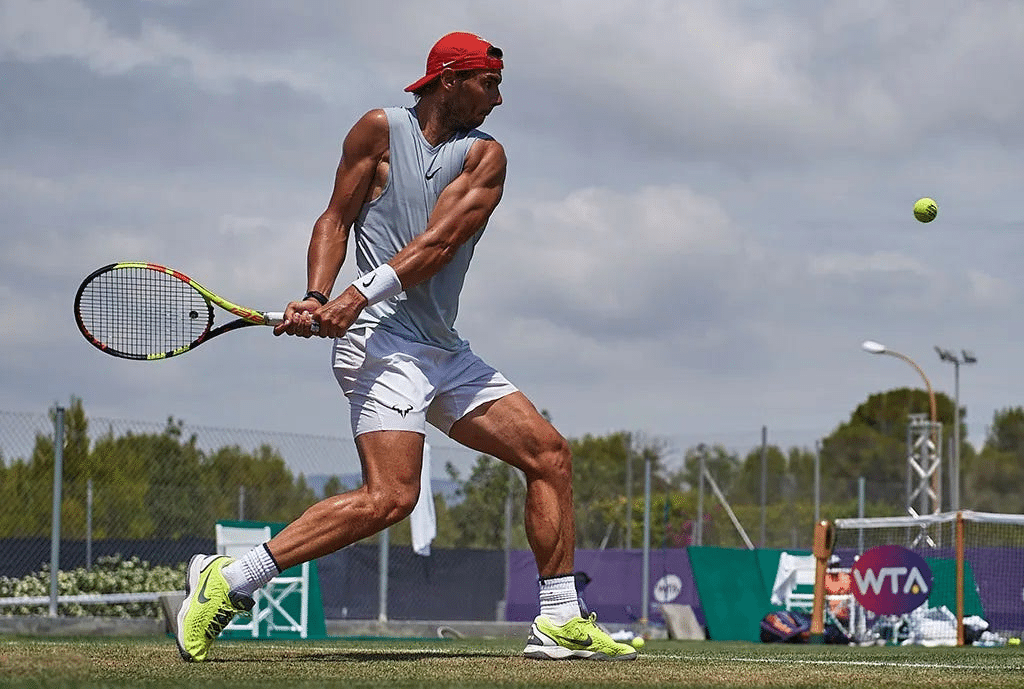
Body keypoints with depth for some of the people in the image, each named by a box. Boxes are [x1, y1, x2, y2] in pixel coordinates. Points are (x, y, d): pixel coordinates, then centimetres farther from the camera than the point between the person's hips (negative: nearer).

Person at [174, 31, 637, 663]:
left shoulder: (485, 156, 7)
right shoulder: (380, 131, 1)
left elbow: (438, 242, -7)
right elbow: (336, 219, 3)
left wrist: (362, 294, -20)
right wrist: (317, 297, -14)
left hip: (445, 351, 6)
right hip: (383, 343, -6)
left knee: (549, 453, 3)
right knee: (390, 497, -23)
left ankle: (561, 622, 9)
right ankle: (226, 581, -18)